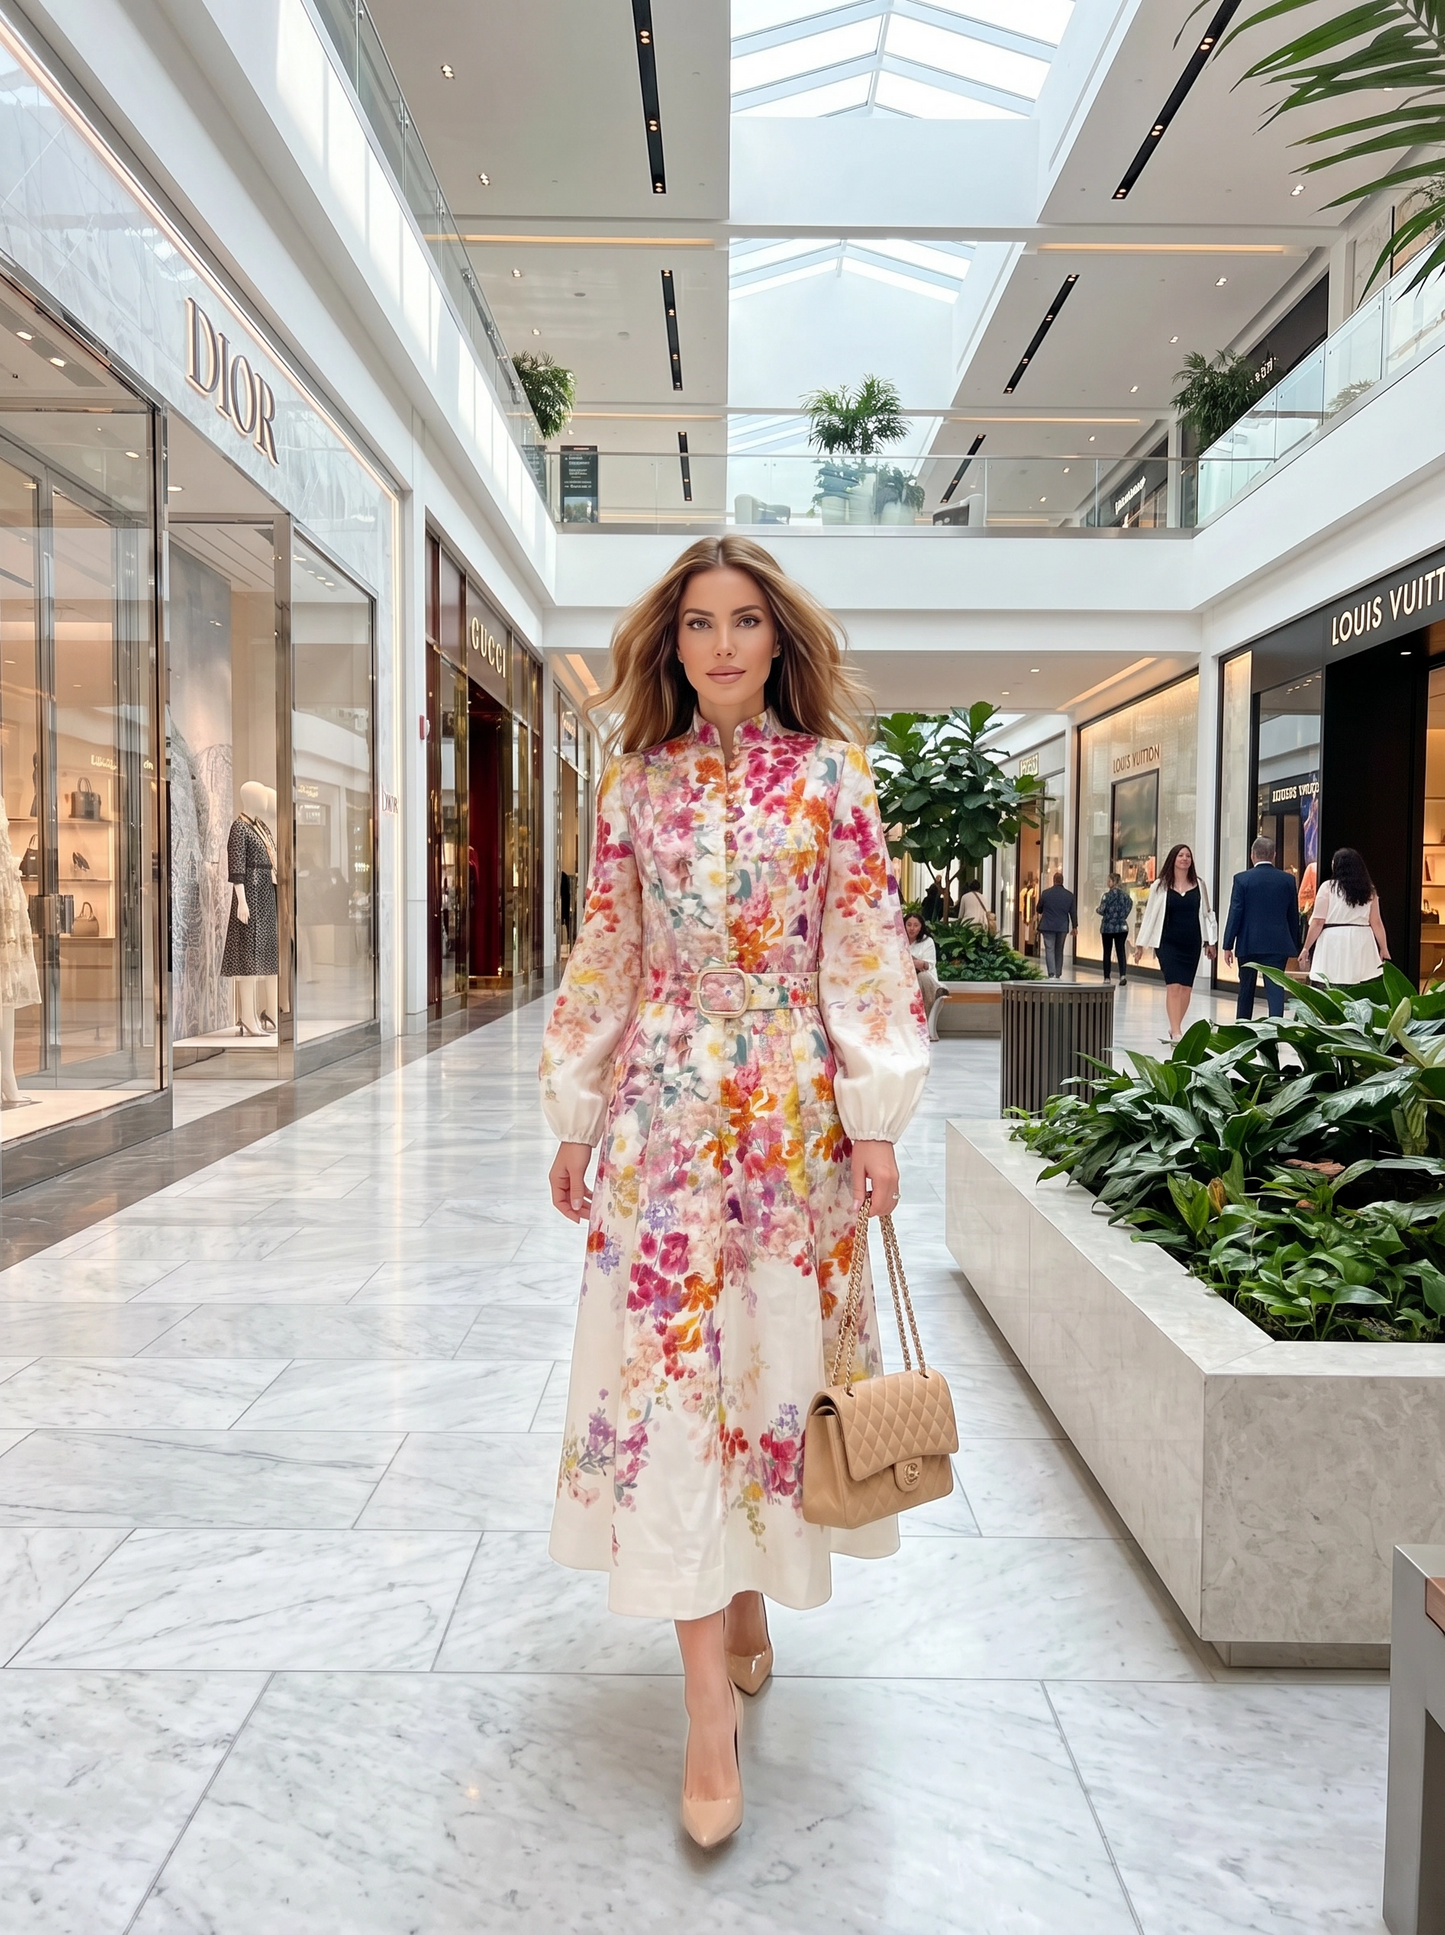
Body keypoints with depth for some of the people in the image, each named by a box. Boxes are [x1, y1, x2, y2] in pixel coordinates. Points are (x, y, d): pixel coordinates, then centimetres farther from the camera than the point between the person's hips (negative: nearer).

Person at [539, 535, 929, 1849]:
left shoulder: (829, 775, 1)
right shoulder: (638, 783, 5)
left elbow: (868, 952, -2)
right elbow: (604, 958, 8)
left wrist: (876, 1120, -7)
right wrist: (577, 1122, 8)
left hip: (793, 1103, -1)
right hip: (666, 1101, 1)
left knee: (773, 1348, 8)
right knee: (670, 1356, -3)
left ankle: (751, 1587, 36)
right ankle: (712, 1710, 7)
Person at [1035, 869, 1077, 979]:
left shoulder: (1045, 893, -5)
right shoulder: (1069, 895, 2)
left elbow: (1039, 909, 4)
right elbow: (1073, 912, 5)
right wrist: (1074, 927, 13)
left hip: (1048, 926, -2)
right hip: (1062, 927, 3)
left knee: (1049, 950, -3)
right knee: (1059, 951, 14)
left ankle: (1052, 974, -16)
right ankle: (1058, 975, 17)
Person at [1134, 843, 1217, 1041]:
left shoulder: (1199, 885, 6)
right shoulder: (1160, 885, 0)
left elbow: (1206, 914, 11)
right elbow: (1150, 915, 3)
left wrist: (1210, 941, 7)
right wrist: (1140, 944, 3)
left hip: (1192, 943, 3)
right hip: (1168, 943, -3)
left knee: (1186, 987, 5)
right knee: (1173, 986, -12)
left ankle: (1174, 1030, 19)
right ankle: (1176, 1033, -15)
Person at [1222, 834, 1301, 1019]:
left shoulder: (1242, 879, -6)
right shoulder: (1288, 879, 2)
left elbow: (1235, 914, -6)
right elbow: (1293, 915, 7)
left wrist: (1228, 945, -2)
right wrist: (1294, 946, 16)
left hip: (1248, 943, -1)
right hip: (1278, 944, 1)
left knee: (1246, 988, 13)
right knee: (1275, 987, -2)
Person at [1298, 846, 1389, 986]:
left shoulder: (1328, 887, -3)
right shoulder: (1369, 890, 10)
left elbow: (1318, 922, -5)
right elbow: (1376, 923, 9)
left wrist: (1306, 948, 2)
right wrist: (1384, 949, 18)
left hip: (1334, 944, -4)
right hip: (1361, 944, 4)